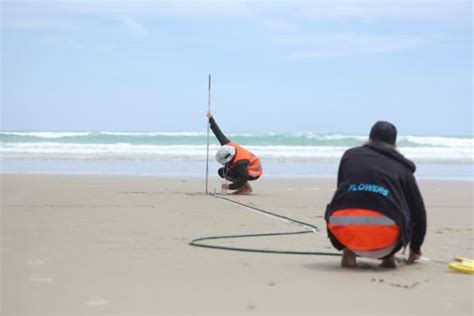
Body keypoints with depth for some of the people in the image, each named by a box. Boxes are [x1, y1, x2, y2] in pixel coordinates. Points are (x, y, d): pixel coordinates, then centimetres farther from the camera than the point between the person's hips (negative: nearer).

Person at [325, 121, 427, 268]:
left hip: (345, 231, 1)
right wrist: (415, 249, 46)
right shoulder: (402, 166, 23)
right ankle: (388, 255, 18)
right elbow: (418, 210, 29)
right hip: (384, 237, 0)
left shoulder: (349, 155, 24)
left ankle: (349, 251, 16)